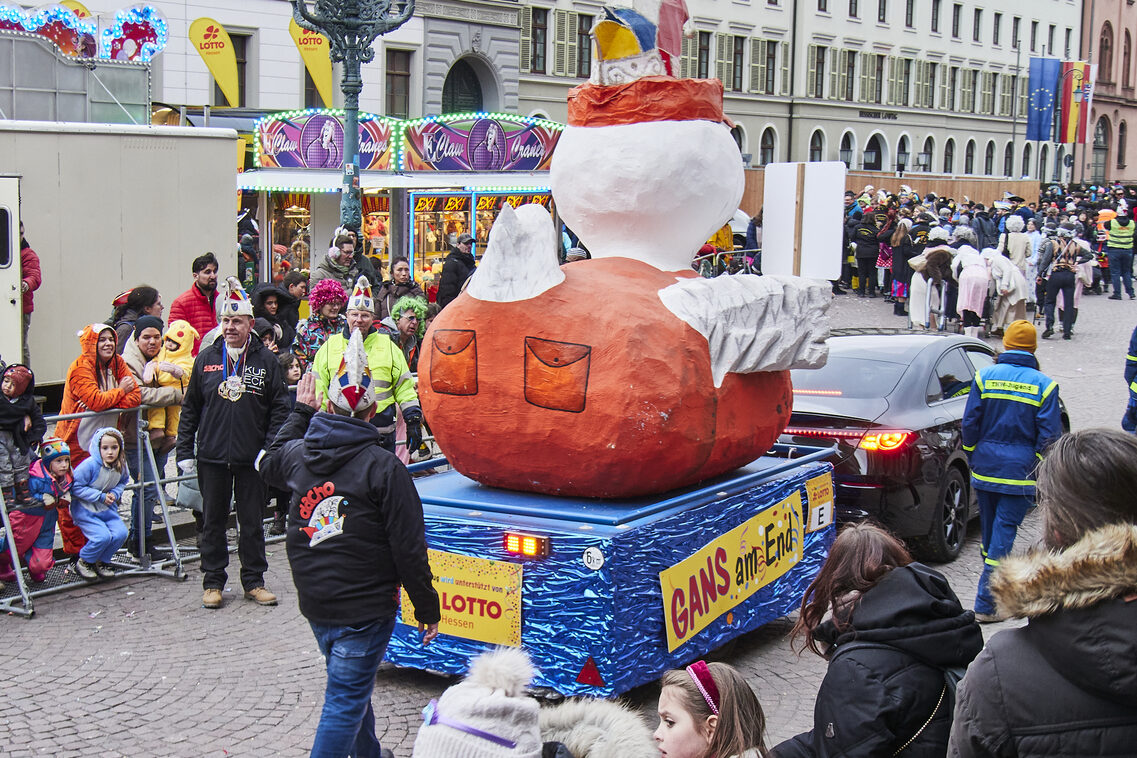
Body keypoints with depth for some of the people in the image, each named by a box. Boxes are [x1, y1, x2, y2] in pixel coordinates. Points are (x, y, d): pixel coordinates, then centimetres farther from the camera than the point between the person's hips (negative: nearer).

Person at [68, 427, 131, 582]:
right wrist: (100, 497, -21)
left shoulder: (121, 466, -5)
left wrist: (115, 493, -6)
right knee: (103, 536, -22)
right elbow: (76, 487, -18)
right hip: (85, 509, -6)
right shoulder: (90, 465, -23)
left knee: (120, 533, -14)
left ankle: (102, 562, 11)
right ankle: (83, 562, 5)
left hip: (107, 508, 6)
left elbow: (123, 481, 15)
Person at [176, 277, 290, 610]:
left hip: (252, 458, -1)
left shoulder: (265, 360, -1)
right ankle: (213, 582, 21)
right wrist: (184, 451, 3)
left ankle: (254, 580, 20)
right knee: (213, 521, 10)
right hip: (212, 457, 1)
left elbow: (279, 407, 0)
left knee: (252, 521, 8)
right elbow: (190, 408, 8)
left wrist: (270, 449, -9)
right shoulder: (206, 359, 4)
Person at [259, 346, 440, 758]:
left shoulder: (299, 453, 1)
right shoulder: (383, 467, -16)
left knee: (353, 689, 26)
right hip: (364, 607, -6)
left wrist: (300, 411, 37)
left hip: (314, 603, 7)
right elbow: (408, 548, -15)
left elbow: (269, 464, 29)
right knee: (344, 701, -2)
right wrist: (427, 608, -4)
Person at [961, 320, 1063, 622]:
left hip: (984, 469, 2)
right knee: (1004, 530, -2)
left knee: (989, 528, 18)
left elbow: (970, 422, 0)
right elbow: (1050, 435, -6)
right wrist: (1039, 471, 3)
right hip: (1019, 472, -2)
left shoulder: (984, 376, -1)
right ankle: (986, 604, -4)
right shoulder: (1044, 385, -5)